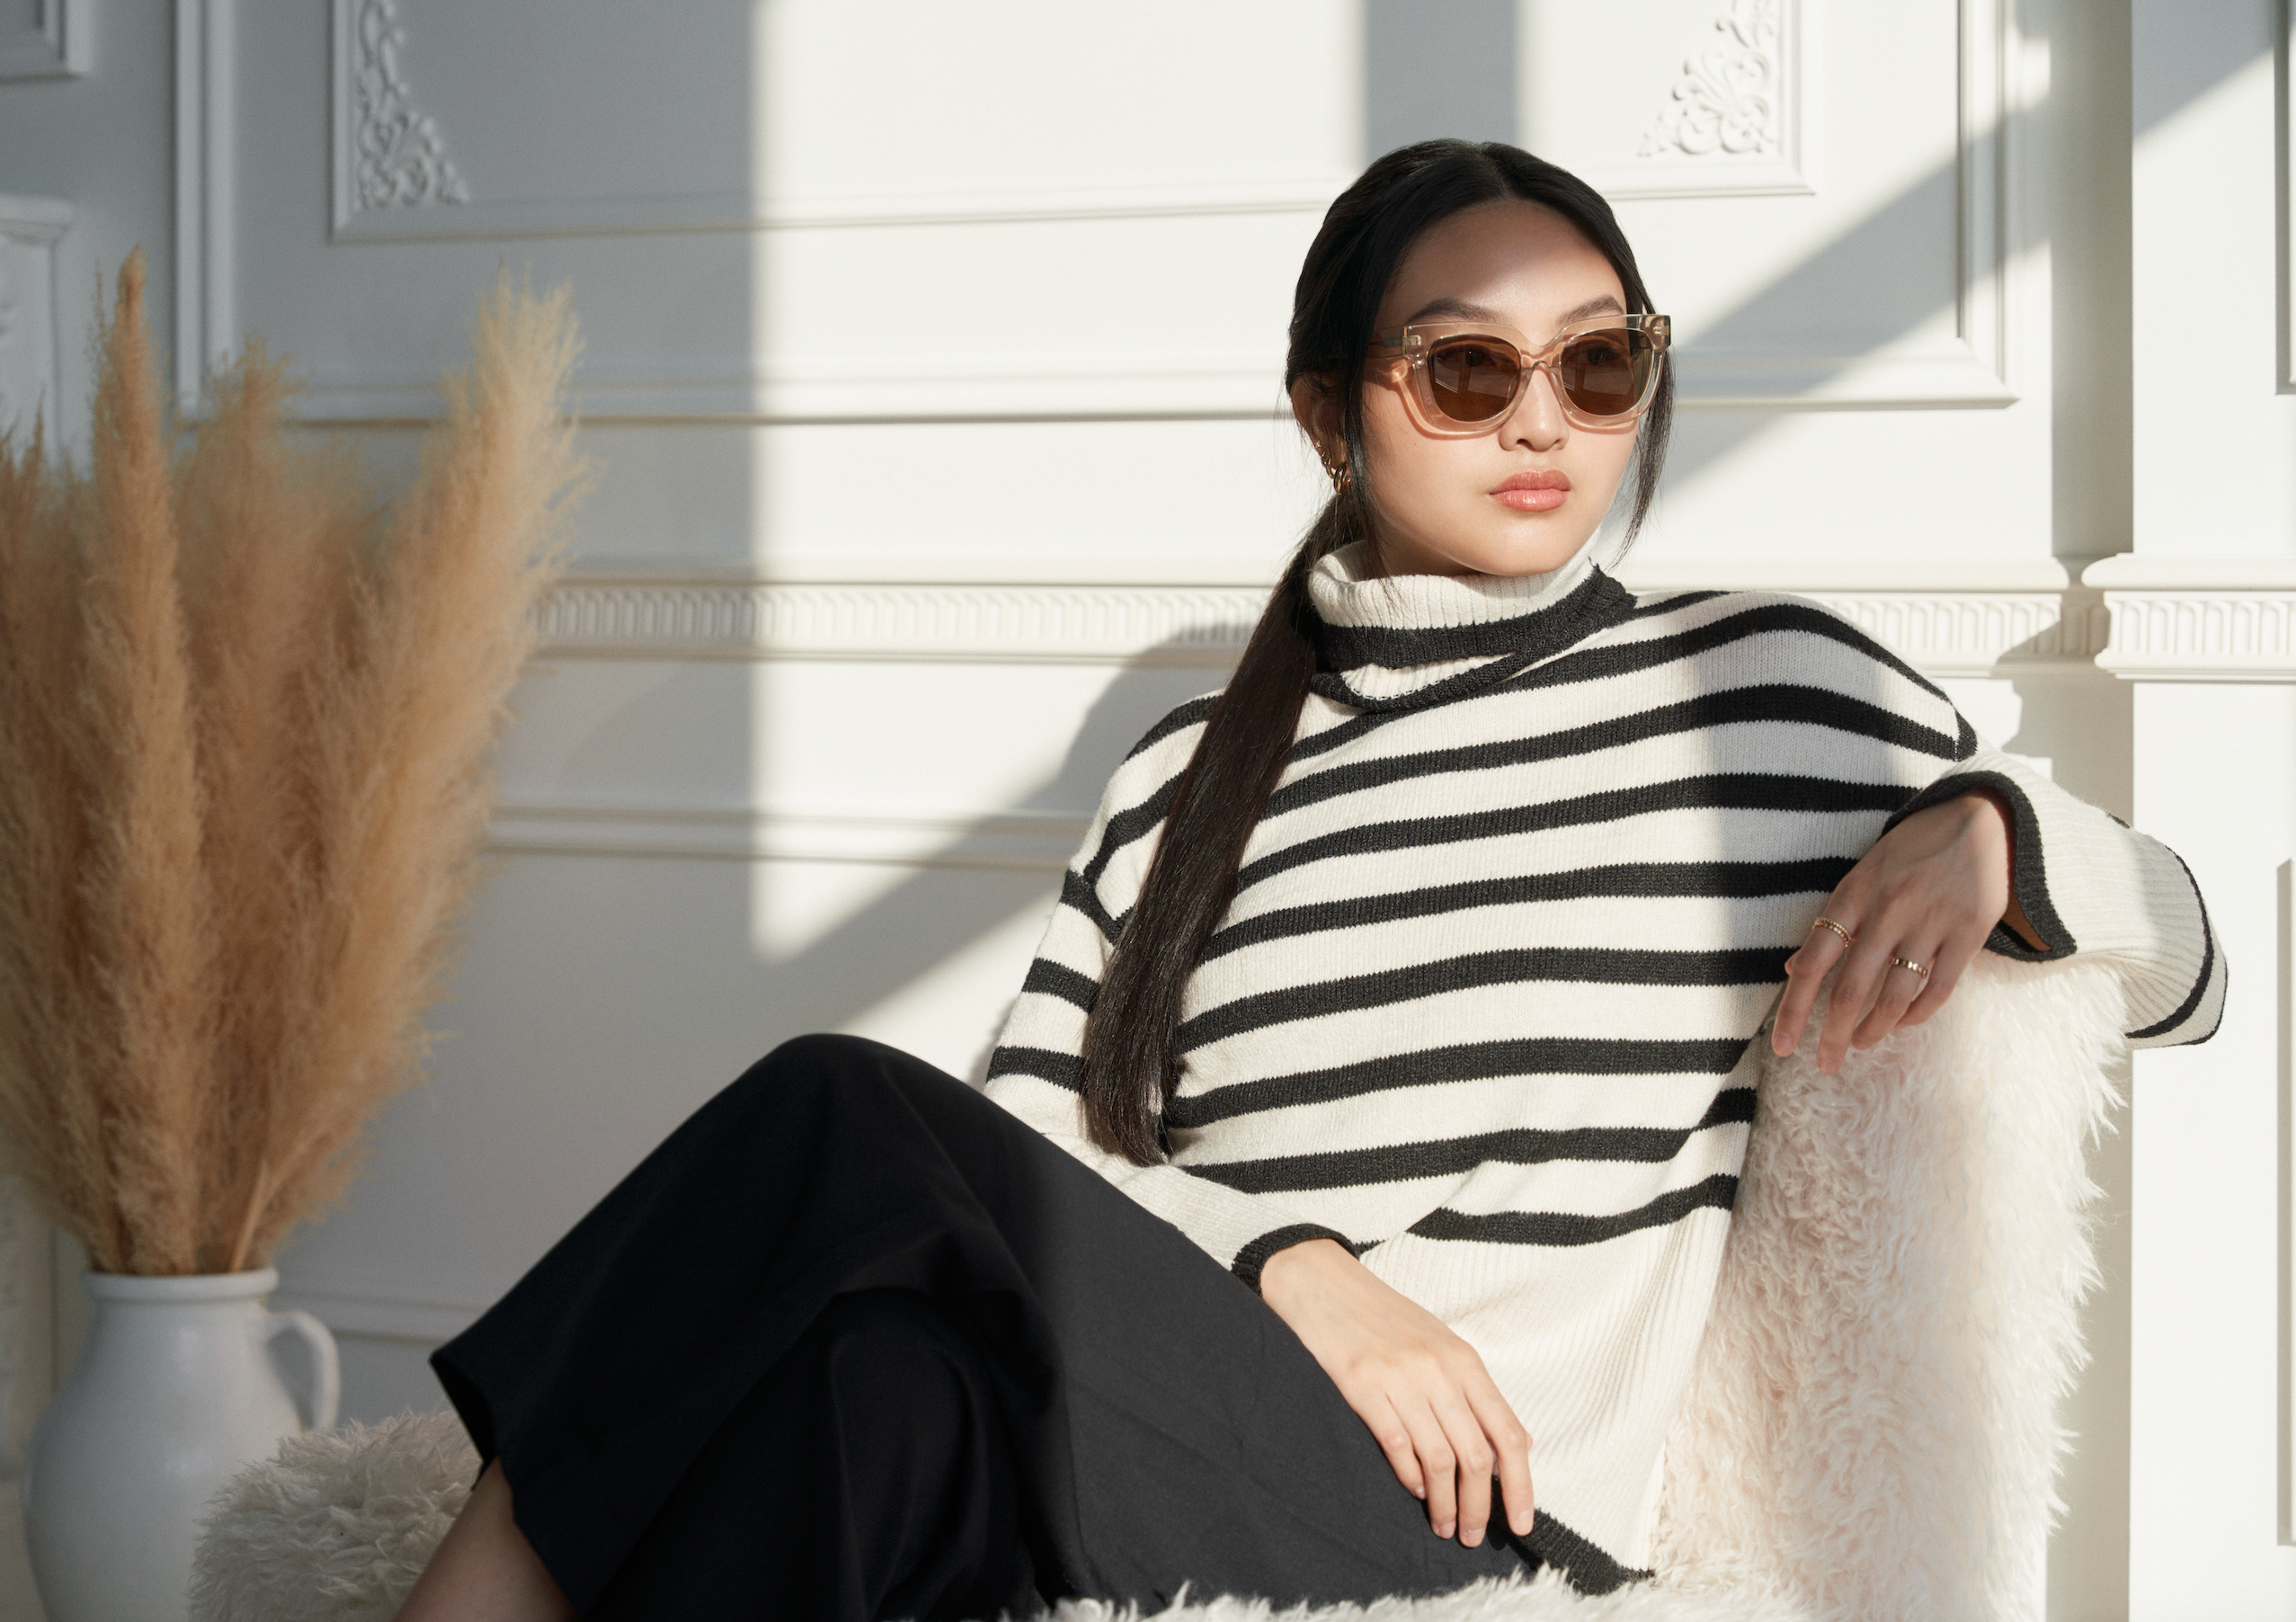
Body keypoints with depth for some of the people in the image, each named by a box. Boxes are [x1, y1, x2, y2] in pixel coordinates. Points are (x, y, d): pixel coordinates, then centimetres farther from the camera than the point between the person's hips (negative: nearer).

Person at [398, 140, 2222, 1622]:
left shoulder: (1772, 687, 13)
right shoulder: (1193, 772, 21)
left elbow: (2181, 970, 21)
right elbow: (1022, 1155, 10)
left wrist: (1987, 831, -1)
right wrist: (1288, 1266, -9)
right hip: (1158, 1443, 3)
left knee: (840, 1129, -29)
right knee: (889, 1381, -37)